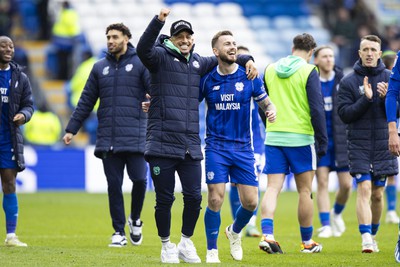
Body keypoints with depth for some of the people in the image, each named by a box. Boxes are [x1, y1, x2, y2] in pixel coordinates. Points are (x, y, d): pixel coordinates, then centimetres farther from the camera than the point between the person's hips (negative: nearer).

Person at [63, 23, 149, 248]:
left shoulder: (140, 64, 2)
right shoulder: (100, 67, 14)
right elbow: (86, 102, 16)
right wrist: (71, 129, 12)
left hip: (135, 137, -3)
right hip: (108, 139, 3)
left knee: (139, 179, -8)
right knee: (114, 186, 3)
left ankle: (135, 220, 18)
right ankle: (119, 232, 10)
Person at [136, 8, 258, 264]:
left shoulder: (198, 63, 15)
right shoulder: (161, 57, -1)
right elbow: (144, 50, -24)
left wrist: (247, 60, 13)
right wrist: (158, 21, -37)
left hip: (190, 146, 4)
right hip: (162, 144, -4)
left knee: (194, 197, 0)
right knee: (165, 199, 2)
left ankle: (186, 243, 19)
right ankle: (167, 246, 18)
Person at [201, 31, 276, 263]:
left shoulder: (249, 77, 0)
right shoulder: (207, 79, -2)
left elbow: (266, 103, 10)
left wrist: (271, 111, -14)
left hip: (243, 148, 2)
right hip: (216, 148, -2)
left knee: (251, 202, 0)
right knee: (215, 200, -10)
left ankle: (234, 232, 32)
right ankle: (212, 250, 6)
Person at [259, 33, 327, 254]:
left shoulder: (270, 69, 8)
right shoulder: (309, 71, -7)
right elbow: (316, 109, -11)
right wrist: (322, 142, -6)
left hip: (273, 137, 3)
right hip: (301, 138, -3)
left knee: (273, 187, -1)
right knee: (304, 191, 8)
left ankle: (267, 234, -22)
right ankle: (307, 242, 16)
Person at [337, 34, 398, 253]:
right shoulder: (348, 81, 0)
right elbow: (344, 114, -7)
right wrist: (366, 99, -18)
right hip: (359, 145, -2)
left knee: (377, 194, 10)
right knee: (364, 189, -14)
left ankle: (373, 235, 26)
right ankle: (366, 238, -19)